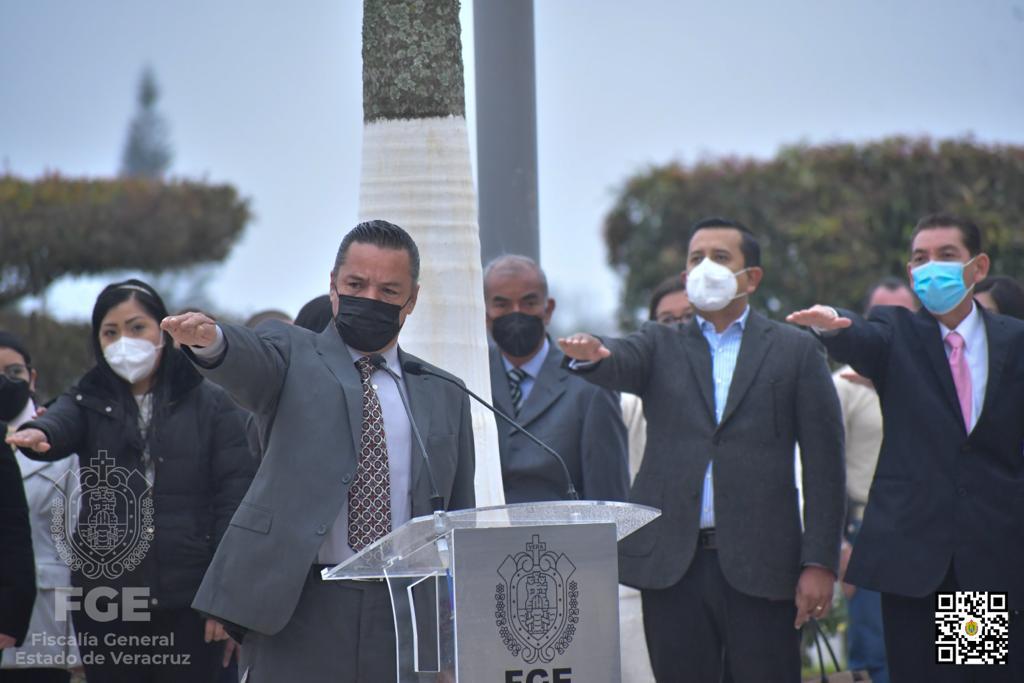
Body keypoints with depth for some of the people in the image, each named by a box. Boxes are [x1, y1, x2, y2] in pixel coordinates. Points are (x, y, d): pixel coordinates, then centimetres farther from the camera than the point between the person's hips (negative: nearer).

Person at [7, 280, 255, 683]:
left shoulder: (211, 404, 5)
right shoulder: (89, 402, 10)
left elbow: (233, 498, 0)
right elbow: (60, 424, -13)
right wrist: (37, 433, -38)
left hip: (187, 601, -2)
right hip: (104, 599, 2)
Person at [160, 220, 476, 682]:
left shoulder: (443, 396, 16)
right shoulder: (294, 357, 9)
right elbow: (249, 358, -16)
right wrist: (208, 339, -40)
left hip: (408, 622, 3)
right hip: (298, 612, -3)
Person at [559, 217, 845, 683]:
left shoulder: (795, 351, 8)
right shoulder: (661, 346, 14)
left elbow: (823, 463, 3)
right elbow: (620, 363, -10)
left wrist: (819, 563, -5)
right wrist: (594, 355, -35)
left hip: (760, 565, -2)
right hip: (672, 562, 2)